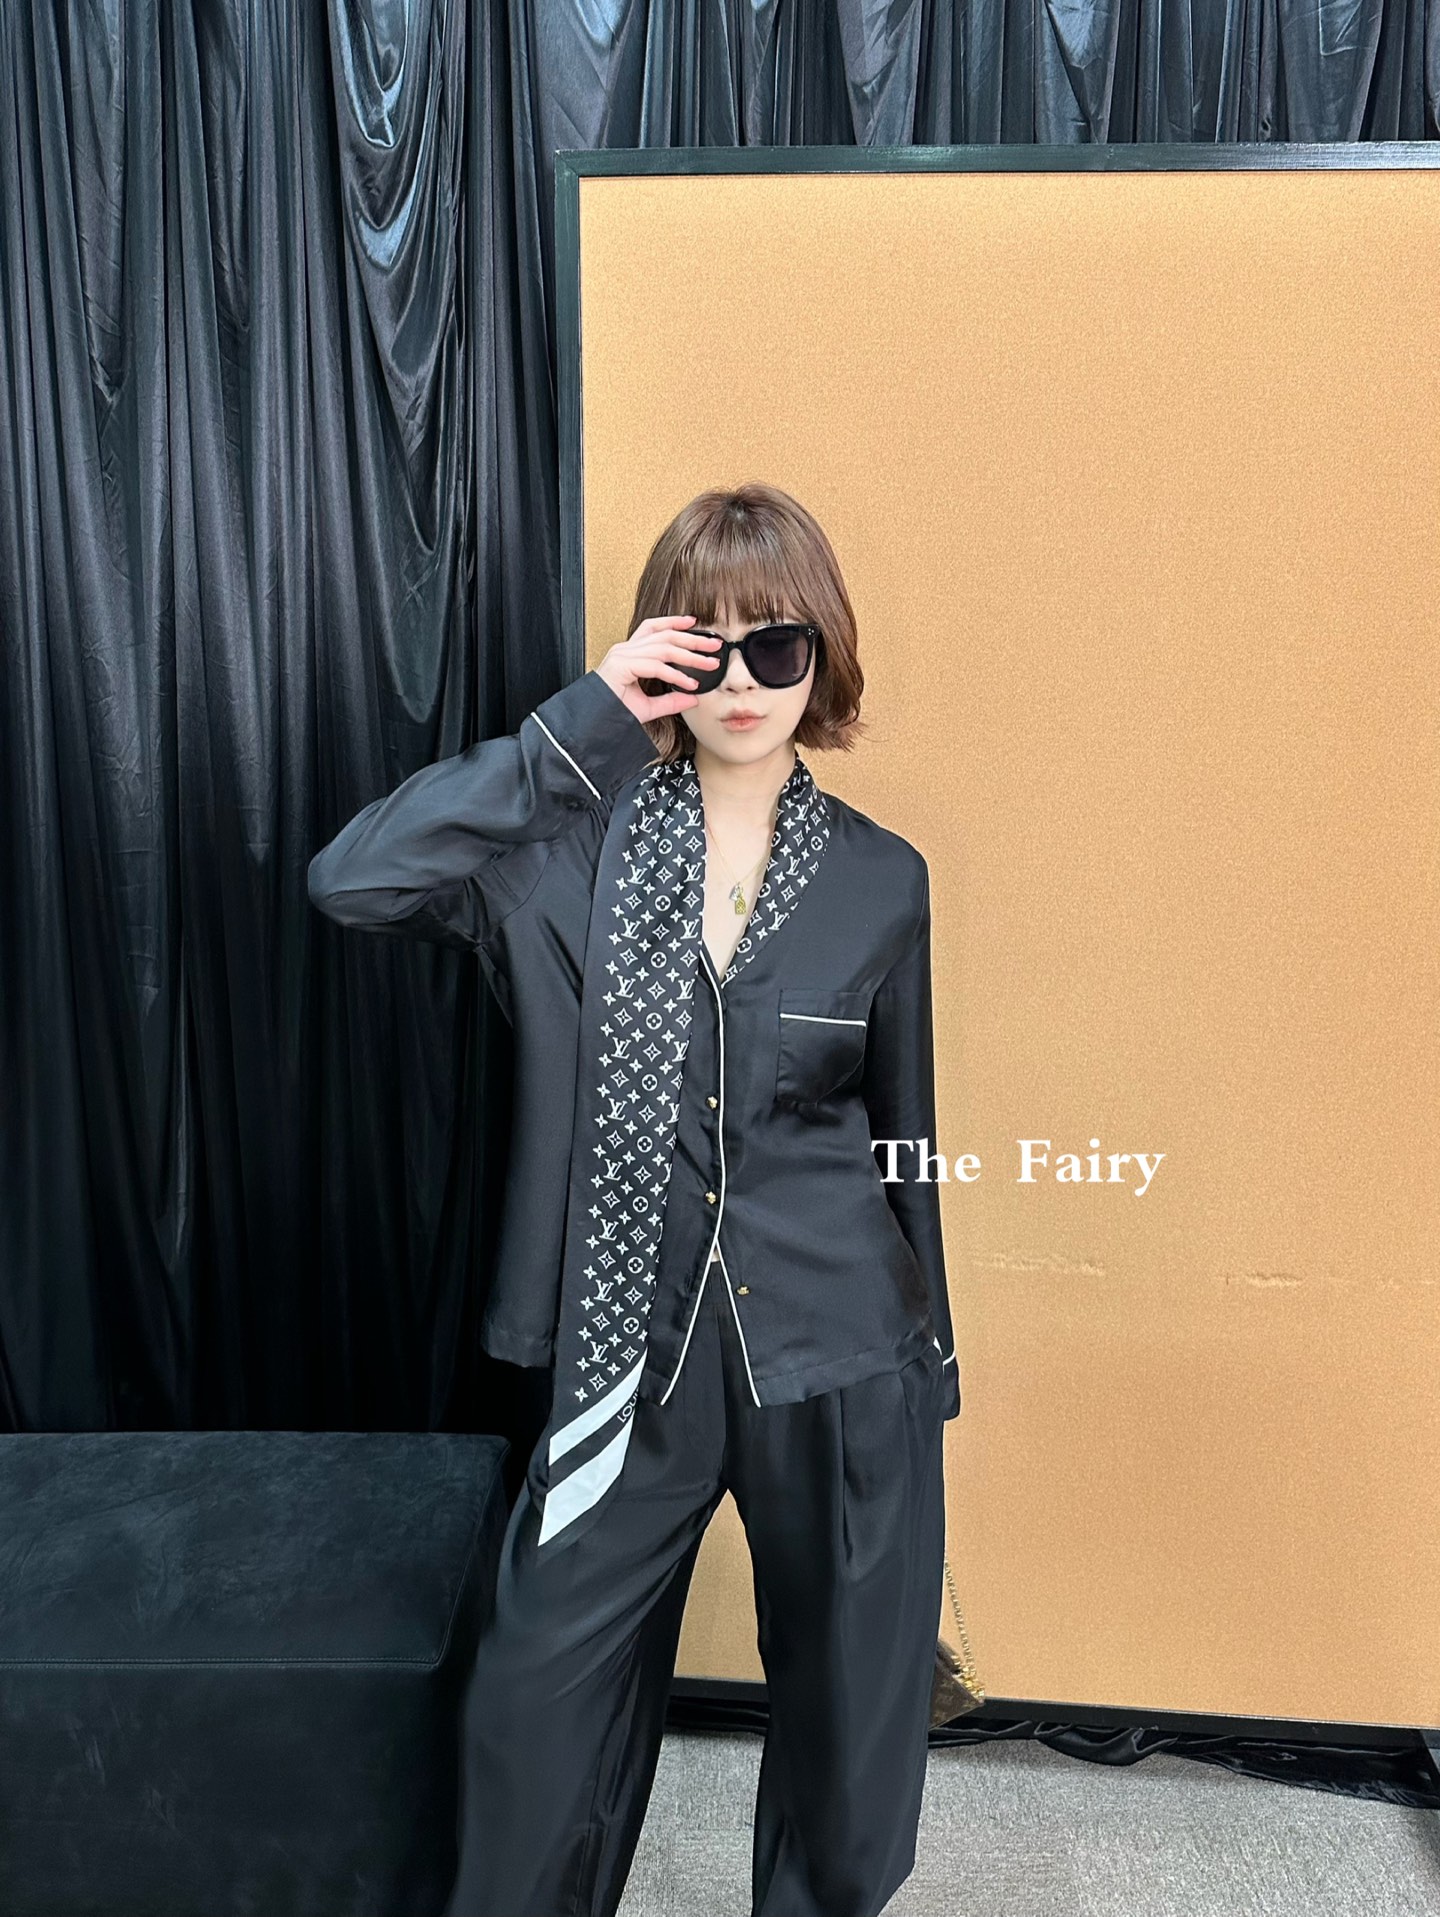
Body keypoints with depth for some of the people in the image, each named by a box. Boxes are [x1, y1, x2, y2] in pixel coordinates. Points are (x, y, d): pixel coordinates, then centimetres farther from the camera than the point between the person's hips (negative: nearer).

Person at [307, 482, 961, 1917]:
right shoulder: (574, 844, -4)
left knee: (850, 1699, 18)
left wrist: (931, 1360, 12)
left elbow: (901, 1134, 7)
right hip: (631, 1350, -1)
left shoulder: (878, 878, 0)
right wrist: (585, 720, -20)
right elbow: (350, 881, -20)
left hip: (835, 1362, 1)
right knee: (538, 1704, 12)